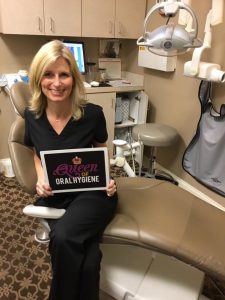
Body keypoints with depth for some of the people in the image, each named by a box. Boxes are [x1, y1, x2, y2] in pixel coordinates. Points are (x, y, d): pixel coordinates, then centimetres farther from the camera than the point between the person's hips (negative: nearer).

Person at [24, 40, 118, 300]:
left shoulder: (92, 114, -10)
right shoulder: (32, 116, -3)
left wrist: (107, 178, -11)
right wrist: (41, 179, -6)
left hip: (92, 192, -1)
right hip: (55, 196, 2)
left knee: (63, 239, -30)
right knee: (87, 260, -23)